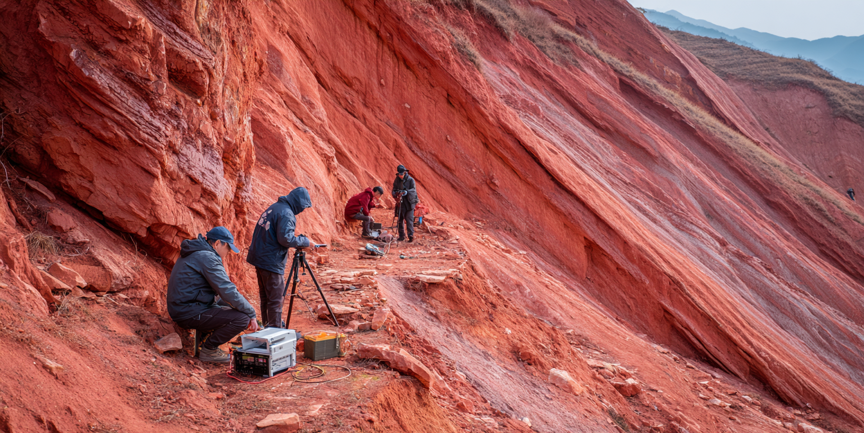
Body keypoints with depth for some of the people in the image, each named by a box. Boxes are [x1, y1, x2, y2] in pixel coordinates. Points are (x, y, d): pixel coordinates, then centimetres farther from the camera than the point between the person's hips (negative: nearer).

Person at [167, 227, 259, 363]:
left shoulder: (195, 254, 17)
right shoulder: (207, 258, -16)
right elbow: (228, 292, -20)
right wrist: (251, 314, -12)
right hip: (189, 314, -11)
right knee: (242, 318, -18)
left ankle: (204, 338, 16)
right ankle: (208, 350, -5)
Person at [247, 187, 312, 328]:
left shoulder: (274, 207, 14)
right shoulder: (286, 213, -16)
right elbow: (285, 238, -25)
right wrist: (305, 242, -11)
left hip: (259, 257, 10)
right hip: (271, 262, -10)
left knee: (266, 296, 21)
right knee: (276, 298, -1)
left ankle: (268, 324, 34)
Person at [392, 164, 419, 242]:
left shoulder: (410, 180, -5)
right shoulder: (396, 180, 8)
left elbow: (413, 190, -14)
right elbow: (394, 190, 11)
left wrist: (406, 192, -33)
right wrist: (395, 193, -13)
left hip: (409, 203, -4)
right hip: (400, 203, 4)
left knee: (409, 219, -11)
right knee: (400, 219, 6)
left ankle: (411, 235, -8)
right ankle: (401, 236, 15)